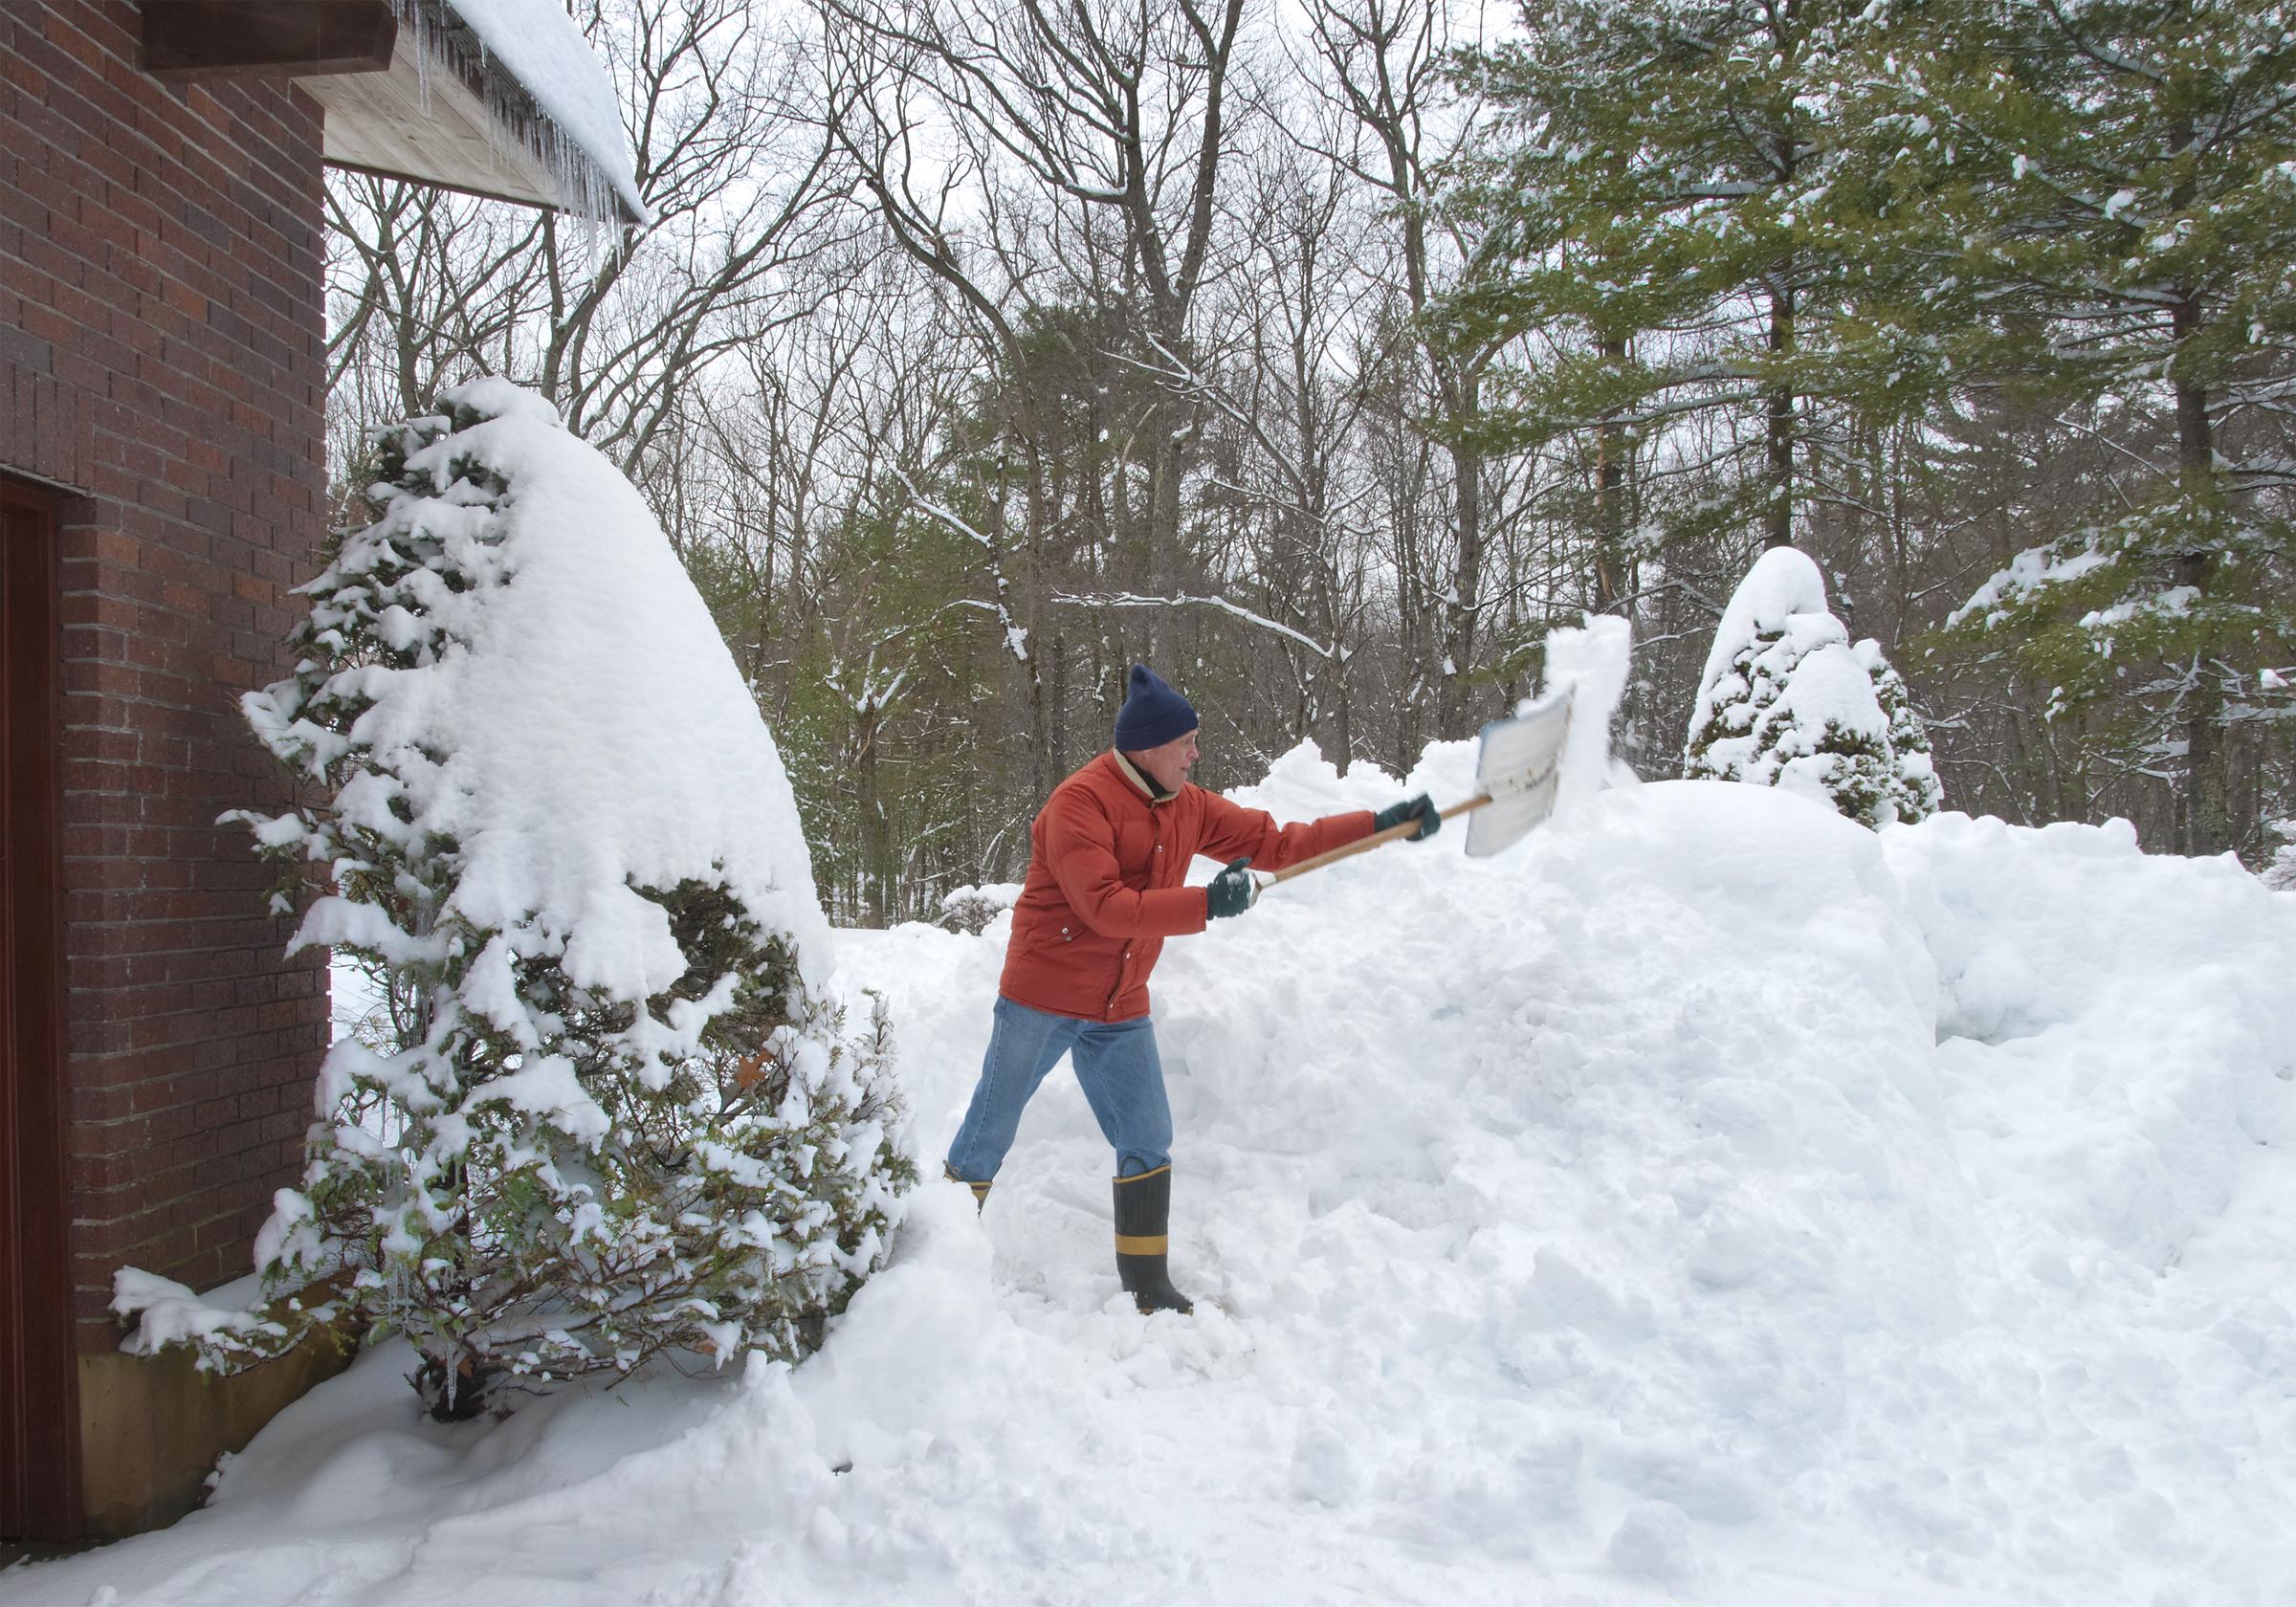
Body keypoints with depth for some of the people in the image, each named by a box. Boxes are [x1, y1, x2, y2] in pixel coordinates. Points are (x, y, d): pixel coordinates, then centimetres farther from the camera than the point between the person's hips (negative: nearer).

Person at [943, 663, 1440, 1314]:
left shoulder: (1189, 807, 5)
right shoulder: (1079, 802, -19)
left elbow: (1276, 844, 7)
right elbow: (1104, 908, -27)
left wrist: (1381, 823, 1)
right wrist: (1206, 905, -33)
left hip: (1121, 1010, 7)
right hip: (1042, 998, -7)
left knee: (1148, 1142, 6)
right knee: (989, 1136, 3)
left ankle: (1147, 1283, 17)